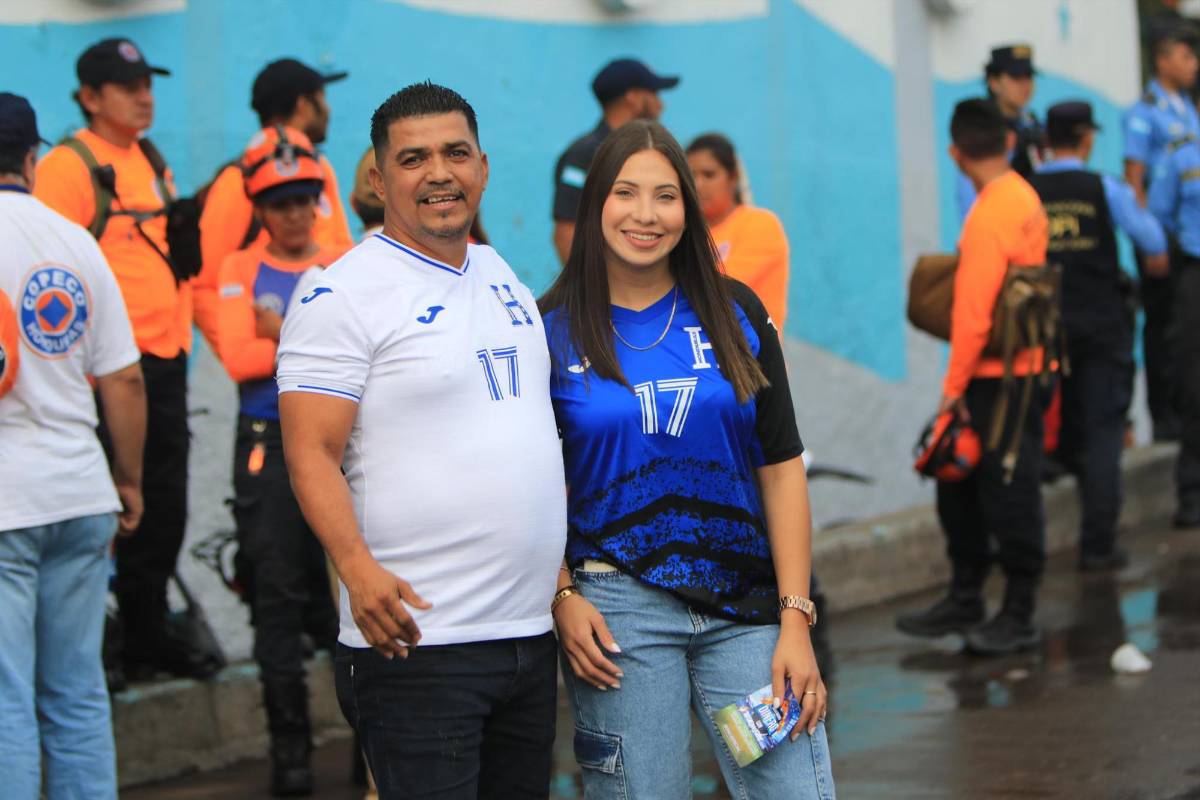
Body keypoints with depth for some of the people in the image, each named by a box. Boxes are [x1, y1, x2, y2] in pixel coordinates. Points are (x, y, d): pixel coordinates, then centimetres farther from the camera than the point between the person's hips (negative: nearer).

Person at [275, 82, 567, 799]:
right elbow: (311, 454, -14)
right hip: (416, 640, -7)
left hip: (531, 632, 7)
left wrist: (573, 577, 16)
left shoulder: (503, 276, 15)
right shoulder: (345, 294, -8)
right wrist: (357, 567, -30)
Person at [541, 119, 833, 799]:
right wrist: (562, 598, -9)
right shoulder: (553, 329, 2)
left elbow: (781, 469, 4)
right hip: (617, 608, -1)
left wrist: (795, 619, -2)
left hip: (746, 604, 2)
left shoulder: (735, 313, 6)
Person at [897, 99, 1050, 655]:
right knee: (959, 487, 16)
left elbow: (973, 311, -22)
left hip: (1002, 378, -10)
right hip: (1016, 370, 10)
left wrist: (955, 385, -13)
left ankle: (1019, 618, 6)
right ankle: (965, 602, 25)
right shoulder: (1023, 198, 11)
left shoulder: (991, 213, -19)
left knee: (1009, 495, -2)